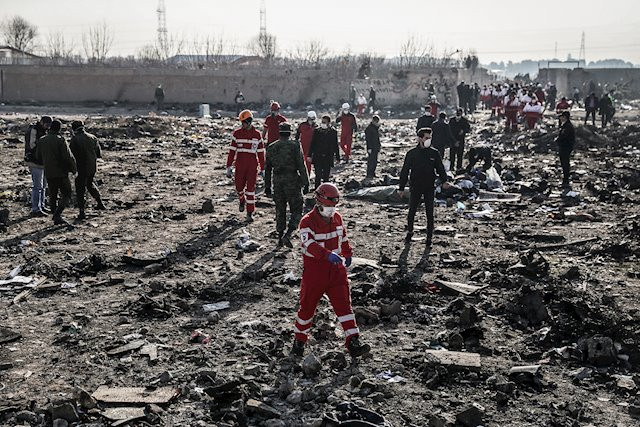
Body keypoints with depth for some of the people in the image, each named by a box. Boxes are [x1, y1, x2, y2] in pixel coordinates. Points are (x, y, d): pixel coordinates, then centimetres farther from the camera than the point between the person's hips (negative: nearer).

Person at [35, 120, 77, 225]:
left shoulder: (41, 140, 5)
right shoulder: (60, 140, -14)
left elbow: (38, 157, 12)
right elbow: (68, 156, -17)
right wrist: (74, 169, -4)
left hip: (48, 173, 6)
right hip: (61, 173, -6)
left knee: (53, 196, 16)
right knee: (66, 195, 1)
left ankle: (56, 216, 17)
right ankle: (57, 215, -14)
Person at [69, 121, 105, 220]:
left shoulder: (74, 140, -12)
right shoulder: (93, 138, 2)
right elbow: (99, 154, 6)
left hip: (81, 168, -5)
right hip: (93, 167, 5)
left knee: (80, 189, 3)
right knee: (90, 183, 29)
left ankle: (82, 212, 2)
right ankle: (100, 203, 31)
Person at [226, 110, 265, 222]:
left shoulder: (256, 134, 1)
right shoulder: (237, 133, 2)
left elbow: (260, 153, 5)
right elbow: (232, 151, 3)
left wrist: (263, 169, 5)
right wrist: (229, 167, -1)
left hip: (252, 166, -1)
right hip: (240, 164, 1)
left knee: (251, 188, -3)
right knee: (239, 186, 8)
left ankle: (250, 213, 3)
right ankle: (242, 200, 42)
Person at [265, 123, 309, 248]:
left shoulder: (271, 147, 6)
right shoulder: (294, 146, -7)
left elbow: (267, 168, 10)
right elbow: (301, 166, -10)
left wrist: (267, 186, 17)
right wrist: (306, 183, -6)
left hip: (277, 182, 4)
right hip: (292, 181, -4)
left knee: (280, 210, 15)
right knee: (296, 210, 5)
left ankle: (280, 237, 17)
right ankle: (287, 235, -11)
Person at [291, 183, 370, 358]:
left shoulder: (337, 218, 6)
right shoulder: (307, 222, -15)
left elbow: (343, 237, 23)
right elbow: (310, 244, -31)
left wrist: (348, 254, 32)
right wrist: (328, 254, -45)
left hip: (335, 268, 5)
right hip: (314, 269, -5)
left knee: (344, 303, -2)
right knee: (307, 306, 7)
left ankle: (353, 343, -2)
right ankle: (299, 341, 27)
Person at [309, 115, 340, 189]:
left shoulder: (333, 132, 2)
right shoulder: (316, 131, 2)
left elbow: (335, 145, 7)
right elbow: (312, 144, 5)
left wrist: (337, 157, 8)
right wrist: (310, 155, 2)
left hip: (328, 158, 0)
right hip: (317, 157, 0)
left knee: (326, 176, 7)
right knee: (318, 175, -5)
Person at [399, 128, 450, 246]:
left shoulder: (435, 153, 1)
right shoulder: (412, 153, -2)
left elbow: (440, 169, 5)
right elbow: (405, 171, 2)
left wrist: (445, 180, -13)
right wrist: (401, 187, 0)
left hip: (430, 188, 1)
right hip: (415, 187, -1)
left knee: (430, 213, 3)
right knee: (412, 211, 7)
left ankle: (429, 237, 13)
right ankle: (409, 231, 31)